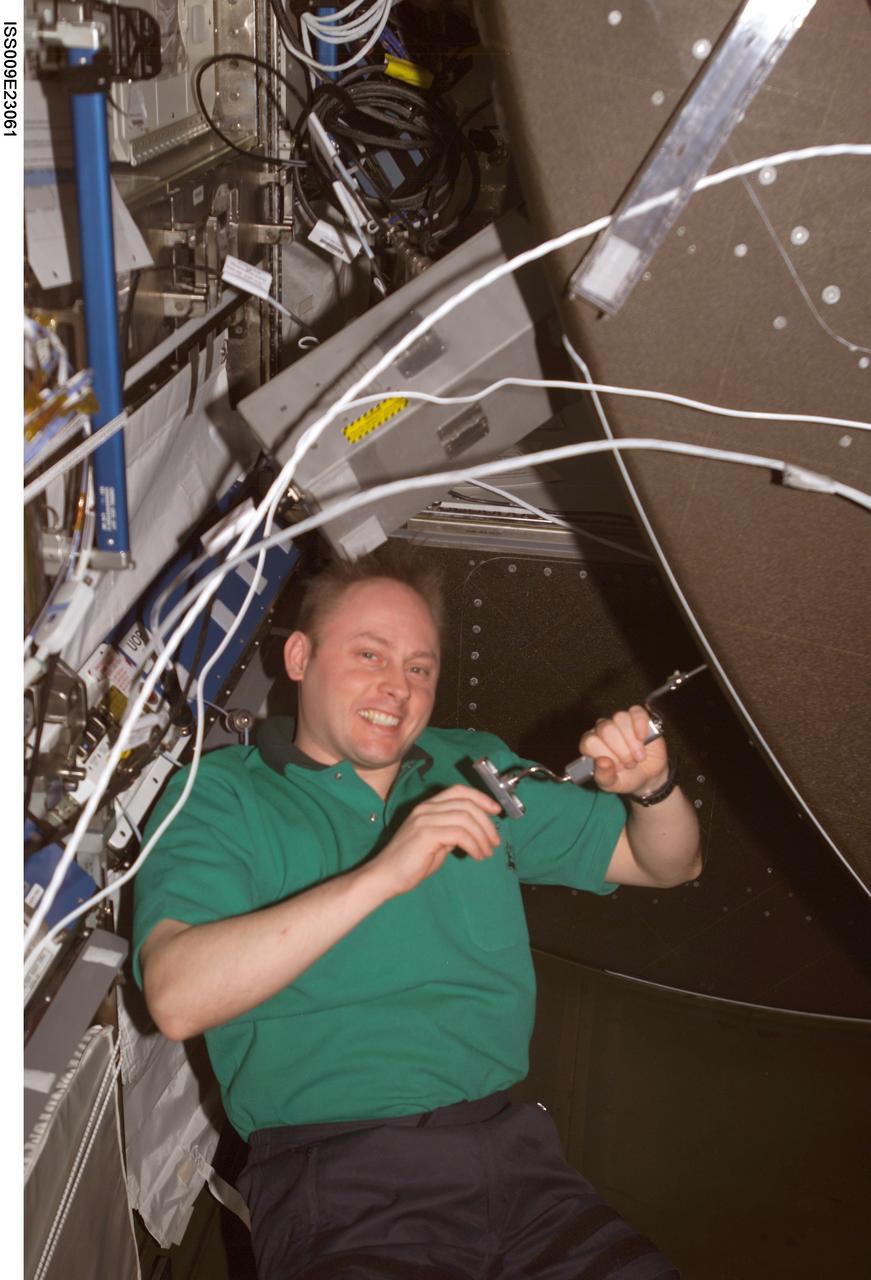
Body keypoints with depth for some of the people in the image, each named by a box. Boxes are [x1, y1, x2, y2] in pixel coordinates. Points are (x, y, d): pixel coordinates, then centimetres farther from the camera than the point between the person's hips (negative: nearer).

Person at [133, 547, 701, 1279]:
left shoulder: (476, 769, 14)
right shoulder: (222, 793, 2)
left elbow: (669, 866, 19)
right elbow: (177, 999, -16)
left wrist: (652, 786, -3)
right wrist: (382, 874, -22)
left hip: (514, 1149, 4)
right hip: (339, 1177, -4)